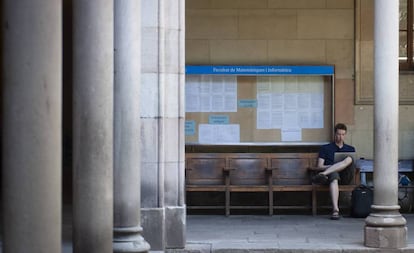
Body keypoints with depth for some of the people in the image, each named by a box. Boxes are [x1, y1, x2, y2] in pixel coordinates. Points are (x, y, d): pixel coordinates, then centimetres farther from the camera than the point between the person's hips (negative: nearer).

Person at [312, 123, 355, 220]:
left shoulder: (350, 149, 27)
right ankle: (335, 210, -56)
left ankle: (323, 175, -46)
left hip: (346, 176, 1)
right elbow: (319, 166, 11)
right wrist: (331, 167, -10)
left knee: (349, 159, -30)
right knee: (334, 177, -41)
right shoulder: (325, 148, 21)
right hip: (332, 173, -1)